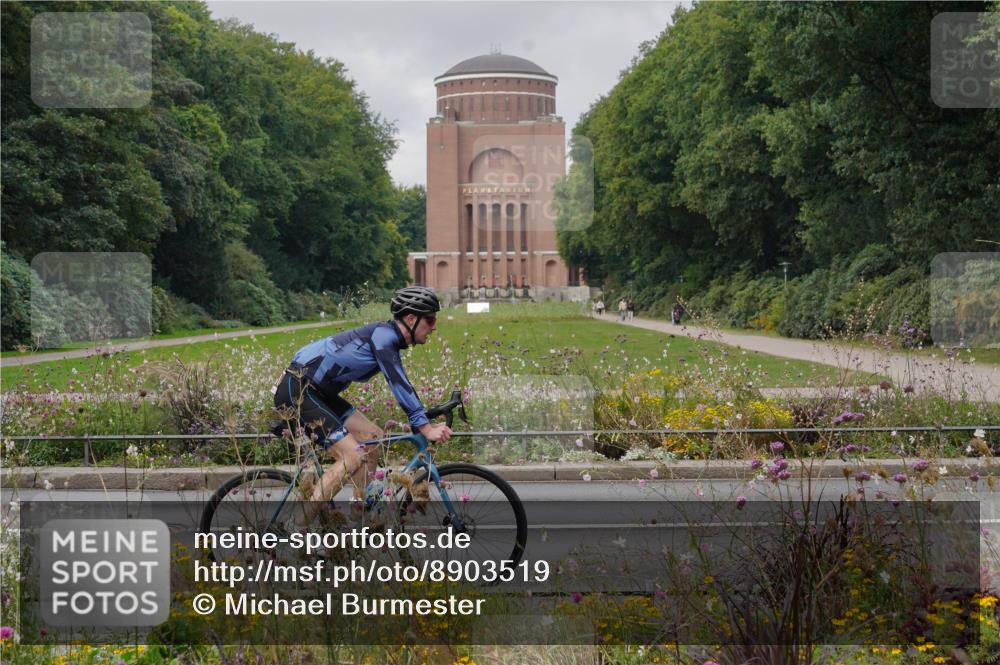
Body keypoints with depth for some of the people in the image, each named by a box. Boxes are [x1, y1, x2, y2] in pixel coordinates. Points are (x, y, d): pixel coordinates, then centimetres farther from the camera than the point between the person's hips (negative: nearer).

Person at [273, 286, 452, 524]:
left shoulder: (390, 338, 13)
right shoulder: (384, 334, -16)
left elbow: (401, 385, 18)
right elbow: (399, 384, -23)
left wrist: (427, 424, 12)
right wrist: (425, 427, -25)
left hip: (317, 391, 10)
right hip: (297, 389, -10)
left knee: (373, 437, 8)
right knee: (354, 457, -17)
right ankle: (299, 527, -16)